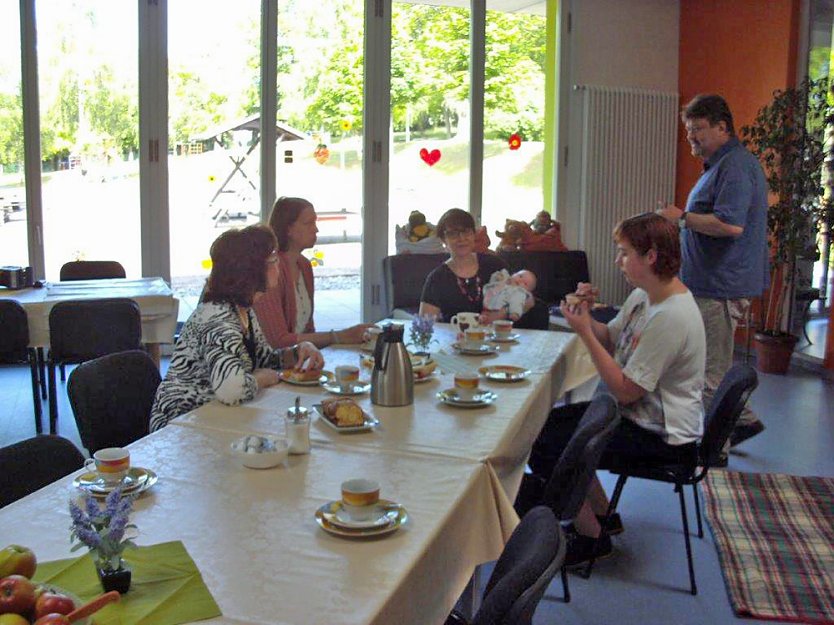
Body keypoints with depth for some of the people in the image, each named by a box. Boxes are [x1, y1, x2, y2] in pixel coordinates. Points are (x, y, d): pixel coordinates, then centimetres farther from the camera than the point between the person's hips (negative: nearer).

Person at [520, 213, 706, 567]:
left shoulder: (671, 317, -27)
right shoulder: (643, 295, 3)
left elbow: (625, 390, -25)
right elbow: (610, 339, 14)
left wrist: (585, 333, -23)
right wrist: (586, 315, -6)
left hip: (661, 435, -10)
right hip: (635, 411, 10)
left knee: (546, 449, -14)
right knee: (549, 422, 16)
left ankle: (590, 537, 7)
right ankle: (602, 515, 25)